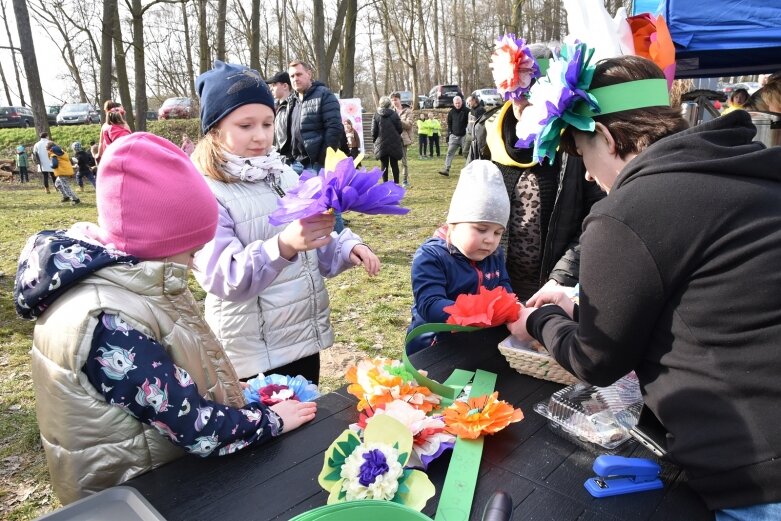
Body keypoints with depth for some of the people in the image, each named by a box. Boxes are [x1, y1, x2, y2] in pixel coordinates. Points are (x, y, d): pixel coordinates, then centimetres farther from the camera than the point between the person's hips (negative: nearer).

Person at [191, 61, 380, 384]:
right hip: (253, 351, -6)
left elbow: (316, 248, 12)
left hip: (306, 335, 6)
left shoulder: (286, 176, 5)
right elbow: (223, 277, -26)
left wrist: (348, 248, -9)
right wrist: (282, 246, -42)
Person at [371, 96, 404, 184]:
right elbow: (400, 128, -1)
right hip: (394, 144, 1)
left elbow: (374, 130, -3)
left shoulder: (376, 115, -4)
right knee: (394, 164, 9)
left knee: (384, 165, 5)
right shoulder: (394, 114, -3)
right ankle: (396, 183, 11)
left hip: (381, 144, 0)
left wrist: (375, 139, 14)